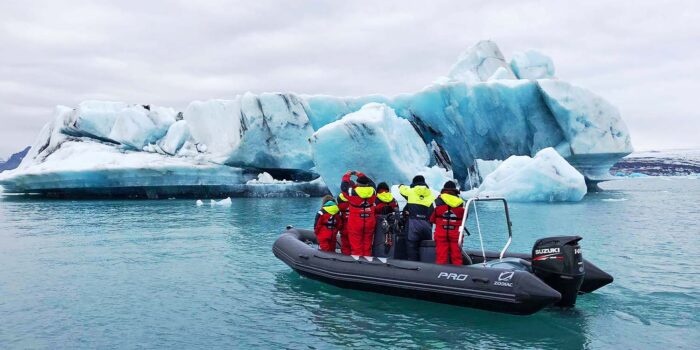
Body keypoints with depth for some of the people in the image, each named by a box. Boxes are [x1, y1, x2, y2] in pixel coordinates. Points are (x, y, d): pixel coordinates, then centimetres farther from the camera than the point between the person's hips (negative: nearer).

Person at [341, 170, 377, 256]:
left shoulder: (353, 193, -16)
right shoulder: (372, 191, -5)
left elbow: (344, 185, 1)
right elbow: (371, 182, 16)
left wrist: (347, 176, 18)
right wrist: (360, 175, 27)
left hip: (355, 223, -3)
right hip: (369, 223, 4)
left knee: (356, 245, 5)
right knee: (367, 245, 15)